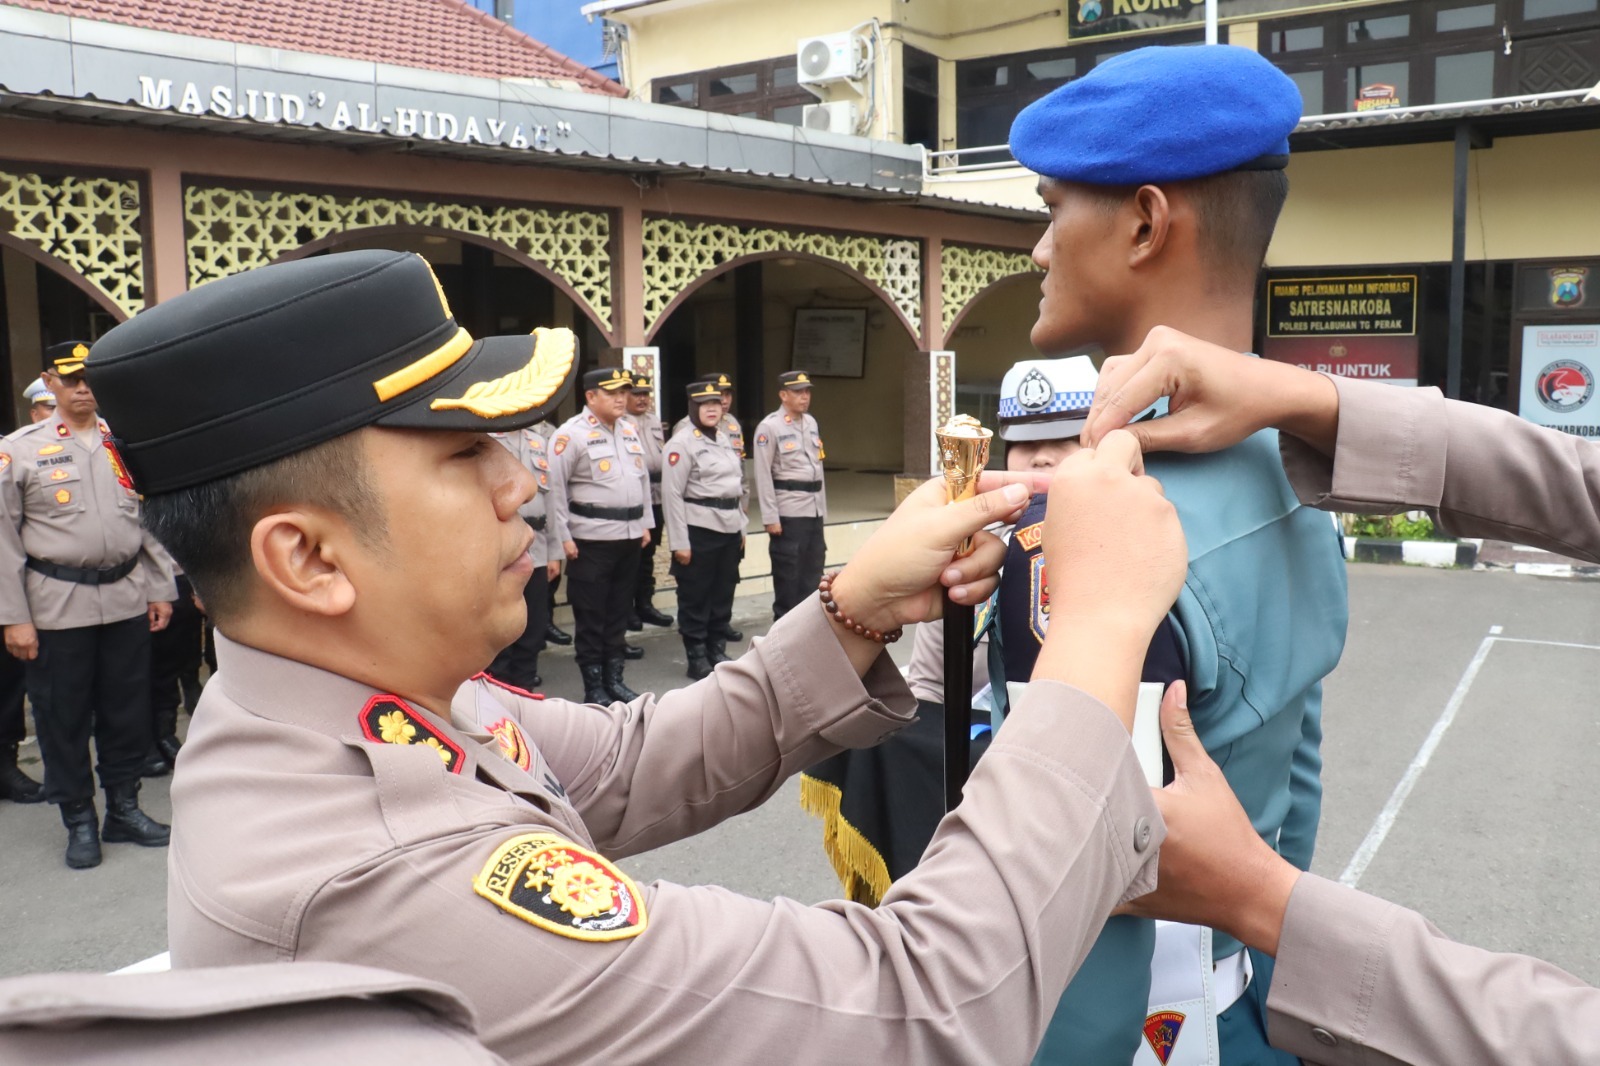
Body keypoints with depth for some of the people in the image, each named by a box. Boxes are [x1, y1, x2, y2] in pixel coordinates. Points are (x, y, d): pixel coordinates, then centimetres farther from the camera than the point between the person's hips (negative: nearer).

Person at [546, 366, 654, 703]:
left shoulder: (630, 430, 12)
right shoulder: (570, 434, -10)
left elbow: (643, 478, 19)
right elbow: (555, 488, -11)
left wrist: (646, 523, 14)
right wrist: (563, 537, -13)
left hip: (630, 536, 7)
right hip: (591, 539, -7)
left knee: (619, 612, 15)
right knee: (590, 616, 3)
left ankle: (614, 680, 26)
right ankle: (593, 687, 13)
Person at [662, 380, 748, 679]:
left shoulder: (725, 439, 14)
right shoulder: (682, 442, -10)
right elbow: (671, 493, -14)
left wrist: (741, 527, 15)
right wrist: (679, 541, -17)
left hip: (728, 529, 7)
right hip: (699, 531, -7)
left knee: (723, 595, 14)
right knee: (696, 599, 3)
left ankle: (717, 651, 26)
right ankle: (697, 659, 13)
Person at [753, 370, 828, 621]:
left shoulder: (811, 423, 13)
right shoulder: (769, 427, -9)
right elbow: (763, 475, -12)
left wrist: (822, 508, 15)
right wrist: (770, 518, -15)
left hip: (814, 509, 7)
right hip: (789, 512, -7)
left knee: (812, 572, 12)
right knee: (788, 574, 0)